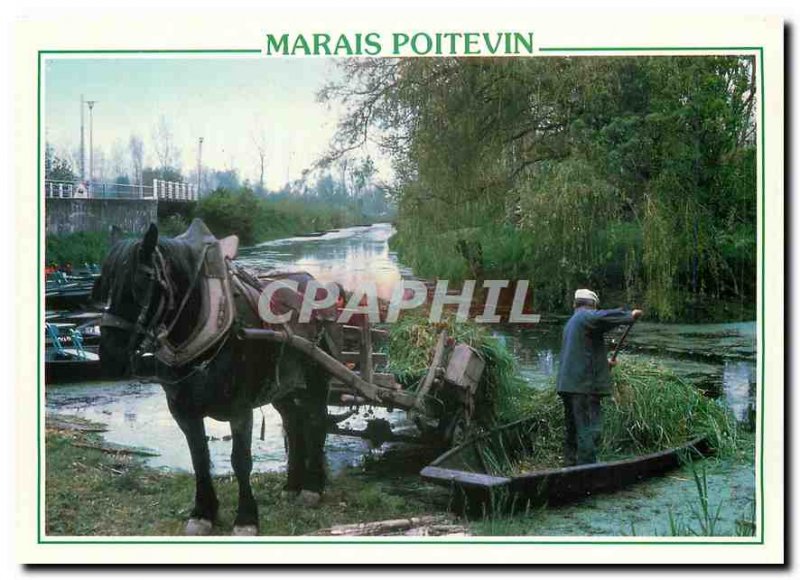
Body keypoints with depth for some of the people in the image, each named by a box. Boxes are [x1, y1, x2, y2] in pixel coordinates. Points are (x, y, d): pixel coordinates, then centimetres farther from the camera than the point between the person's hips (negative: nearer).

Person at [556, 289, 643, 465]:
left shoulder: (571, 323, 26)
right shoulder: (587, 317, -5)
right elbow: (603, 317, -27)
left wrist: (604, 362, 42)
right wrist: (630, 315, -15)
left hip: (567, 385, 10)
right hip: (584, 384, -10)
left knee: (573, 431, 15)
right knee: (589, 430, -10)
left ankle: (571, 466, 18)